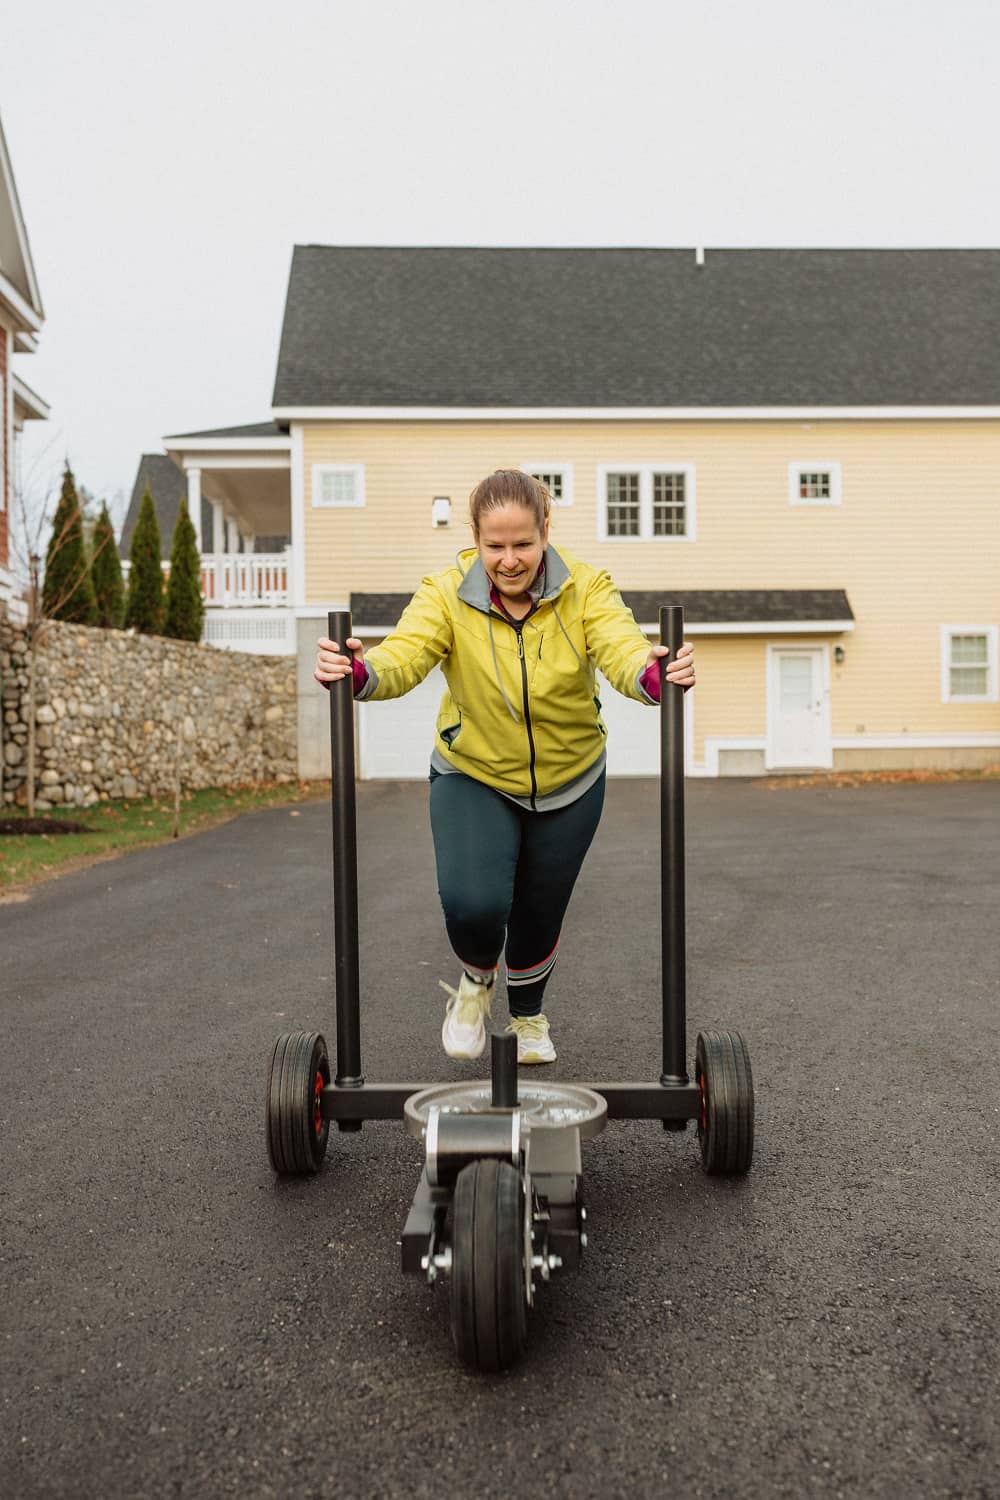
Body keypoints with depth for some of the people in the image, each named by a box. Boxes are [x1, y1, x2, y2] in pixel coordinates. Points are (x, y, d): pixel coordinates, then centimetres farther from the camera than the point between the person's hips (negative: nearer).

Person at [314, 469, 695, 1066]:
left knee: (540, 916, 14)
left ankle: (528, 1015, 48)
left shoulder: (586, 589, -18)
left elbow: (624, 651, -32)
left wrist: (656, 673, -56)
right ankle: (477, 979, 14)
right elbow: (403, 657, -32)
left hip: (569, 783, 1)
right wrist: (359, 671, -55)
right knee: (472, 902, -24)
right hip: (474, 777, -1)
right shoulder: (447, 594, -19)